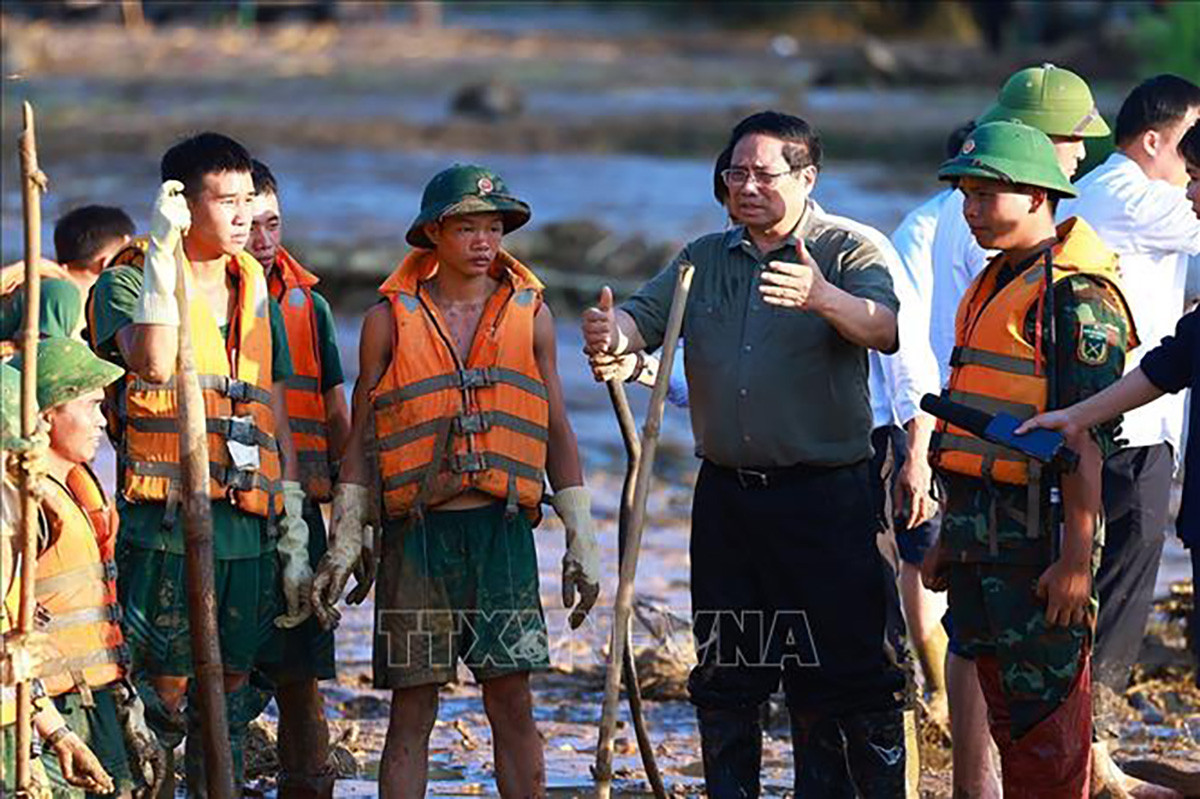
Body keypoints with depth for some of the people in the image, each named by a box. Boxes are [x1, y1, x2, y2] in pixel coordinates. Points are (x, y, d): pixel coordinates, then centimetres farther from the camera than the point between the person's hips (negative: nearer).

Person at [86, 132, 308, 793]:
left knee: (229, 698, 8)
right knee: (164, 698, -7)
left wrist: (295, 539, 15)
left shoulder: (257, 295, 17)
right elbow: (154, 362, -23)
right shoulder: (130, 280, -1)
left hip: (248, 532, 6)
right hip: (166, 525, -6)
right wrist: (162, 250, -22)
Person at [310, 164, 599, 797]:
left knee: (512, 703, -2)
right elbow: (362, 438, 7)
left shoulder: (529, 316, 10)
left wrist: (580, 540, 10)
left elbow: (557, 435, 14)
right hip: (417, 531, -1)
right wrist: (343, 542, 2)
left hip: (501, 528, 1)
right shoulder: (389, 321, 4)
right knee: (412, 709, 1)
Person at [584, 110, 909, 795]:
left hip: (825, 495, -5)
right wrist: (614, 334, -21)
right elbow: (647, 316, 4)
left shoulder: (851, 249, -3)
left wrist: (823, 298, -42)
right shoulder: (704, 259, 14)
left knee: (847, 662, -5)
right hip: (726, 493, 5)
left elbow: (884, 329, -21)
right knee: (724, 674, 11)